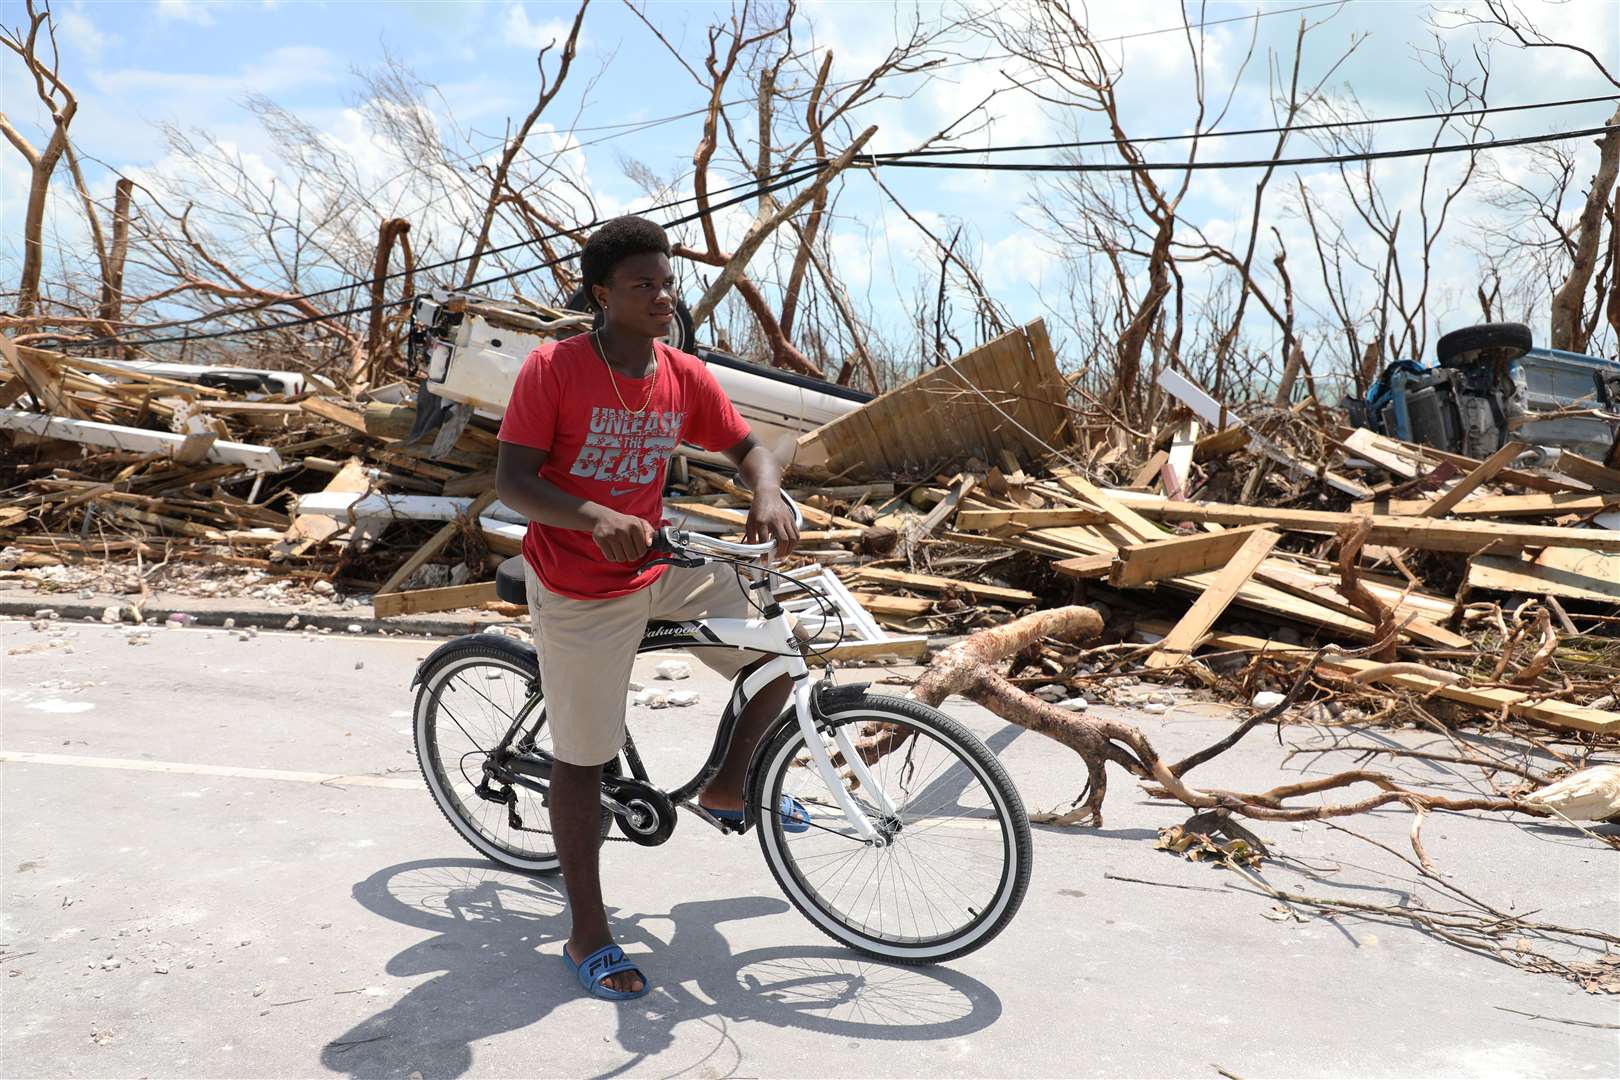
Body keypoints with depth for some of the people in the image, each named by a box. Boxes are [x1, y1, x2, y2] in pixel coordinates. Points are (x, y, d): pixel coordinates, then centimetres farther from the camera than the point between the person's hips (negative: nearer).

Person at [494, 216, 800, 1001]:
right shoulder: (553, 368, -17)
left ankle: (727, 789, 28)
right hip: (579, 592, -5)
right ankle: (588, 938, 18)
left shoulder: (685, 376, -3)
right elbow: (511, 480, -20)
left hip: (662, 568, 5)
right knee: (584, 758, 4)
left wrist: (768, 494, -19)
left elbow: (746, 446, 4)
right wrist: (593, 517, -38)